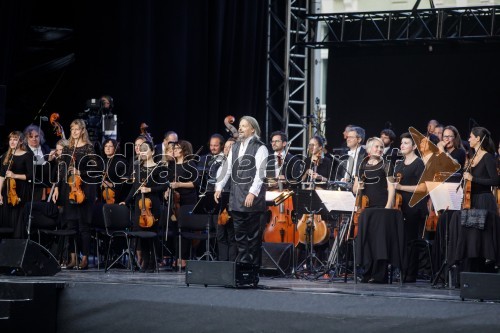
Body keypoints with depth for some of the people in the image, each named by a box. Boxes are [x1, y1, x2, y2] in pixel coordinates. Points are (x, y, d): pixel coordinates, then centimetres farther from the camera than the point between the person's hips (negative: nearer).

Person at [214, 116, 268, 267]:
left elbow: (260, 172, -13)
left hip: (252, 198, -6)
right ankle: (242, 263, 12)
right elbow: (227, 168, 14)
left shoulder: (260, 148, -4)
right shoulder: (235, 147, 16)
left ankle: (253, 266, 4)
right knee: (239, 233, 7)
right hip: (236, 198, 6)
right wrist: (219, 187, 2)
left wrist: (253, 192, -23)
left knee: (253, 234, -1)